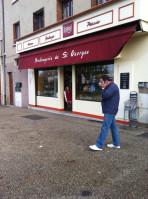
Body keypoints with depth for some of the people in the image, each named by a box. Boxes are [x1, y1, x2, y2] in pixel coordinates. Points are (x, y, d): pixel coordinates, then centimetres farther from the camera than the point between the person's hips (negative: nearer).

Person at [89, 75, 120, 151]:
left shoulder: (112, 86, -15)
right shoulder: (110, 87, 16)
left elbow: (105, 96, -23)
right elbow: (105, 97, 19)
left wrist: (103, 89, -13)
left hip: (110, 111, -11)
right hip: (110, 111, 11)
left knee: (104, 128, -8)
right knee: (113, 127, 15)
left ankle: (99, 146, -4)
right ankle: (116, 144, 24)